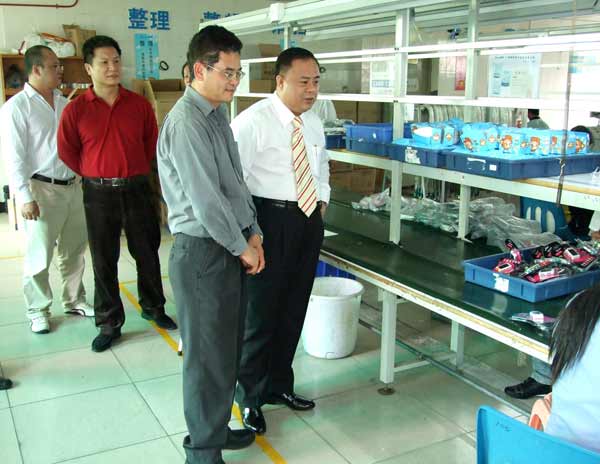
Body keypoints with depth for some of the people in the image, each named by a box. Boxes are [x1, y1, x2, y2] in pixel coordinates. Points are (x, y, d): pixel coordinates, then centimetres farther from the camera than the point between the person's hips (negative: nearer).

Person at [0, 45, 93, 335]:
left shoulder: (64, 102, 10)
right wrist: (25, 197, -17)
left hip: (72, 186, 6)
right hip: (42, 189, -6)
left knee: (74, 249, 14)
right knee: (39, 254, 2)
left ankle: (74, 300, 30)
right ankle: (37, 311, 17)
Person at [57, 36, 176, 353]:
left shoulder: (139, 105, -1)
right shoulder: (76, 109, -5)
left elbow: (151, 141, 12)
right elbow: (66, 151, 5)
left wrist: (136, 170, 11)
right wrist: (95, 175, 7)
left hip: (137, 189, 1)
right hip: (98, 193, -1)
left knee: (147, 252, 11)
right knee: (103, 259, 7)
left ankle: (153, 307, 32)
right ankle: (109, 324, 20)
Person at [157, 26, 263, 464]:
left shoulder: (219, 114, 11)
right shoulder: (186, 123, -19)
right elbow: (205, 201, -21)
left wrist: (253, 234, 7)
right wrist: (242, 247, -10)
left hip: (232, 249, 9)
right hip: (203, 252, -9)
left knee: (229, 349, 20)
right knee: (208, 356, 3)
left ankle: (217, 427, 38)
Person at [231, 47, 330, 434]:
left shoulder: (314, 123, 10)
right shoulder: (253, 121, -14)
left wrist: (322, 201, 13)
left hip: (310, 220, 7)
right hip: (271, 220, -7)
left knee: (294, 308, 15)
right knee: (261, 309, 2)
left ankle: (279, 385, 34)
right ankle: (250, 396, 22)